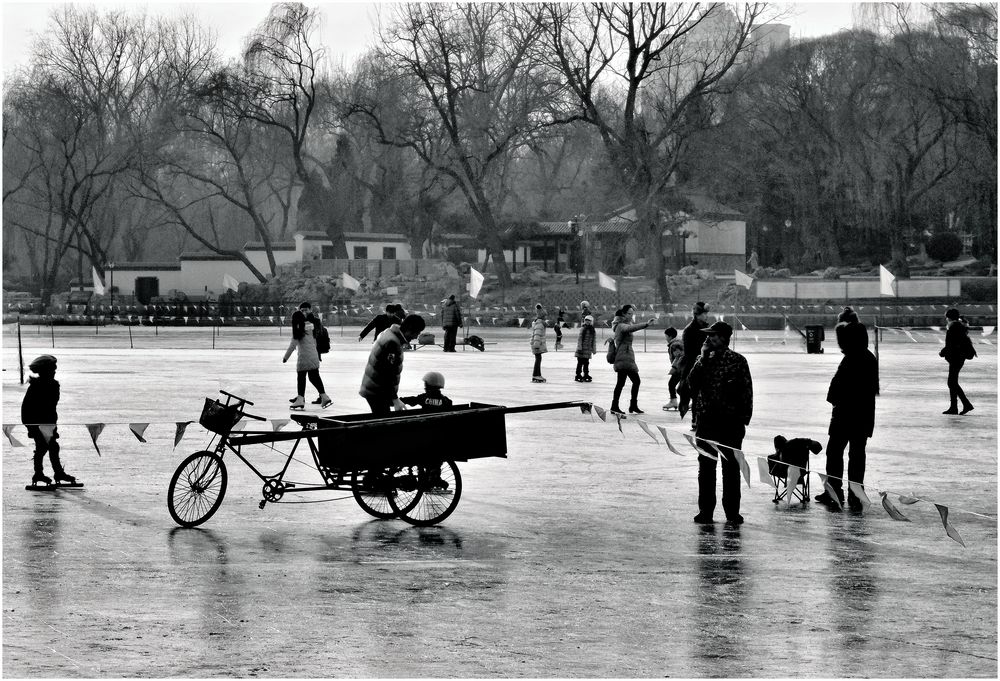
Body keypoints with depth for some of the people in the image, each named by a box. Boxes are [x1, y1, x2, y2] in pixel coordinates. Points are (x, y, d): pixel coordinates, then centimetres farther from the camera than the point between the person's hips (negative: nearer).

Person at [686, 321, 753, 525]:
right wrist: (703, 358, -10)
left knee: (731, 466, 3)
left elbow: (747, 391, -3)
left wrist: (744, 419, -6)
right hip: (706, 420, 3)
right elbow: (692, 382, -5)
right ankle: (705, 510, 12)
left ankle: (732, 511, 10)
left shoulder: (737, 361, -4)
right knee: (705, 466, 6)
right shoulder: (703, 359, 8)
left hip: (730, 422, -3)